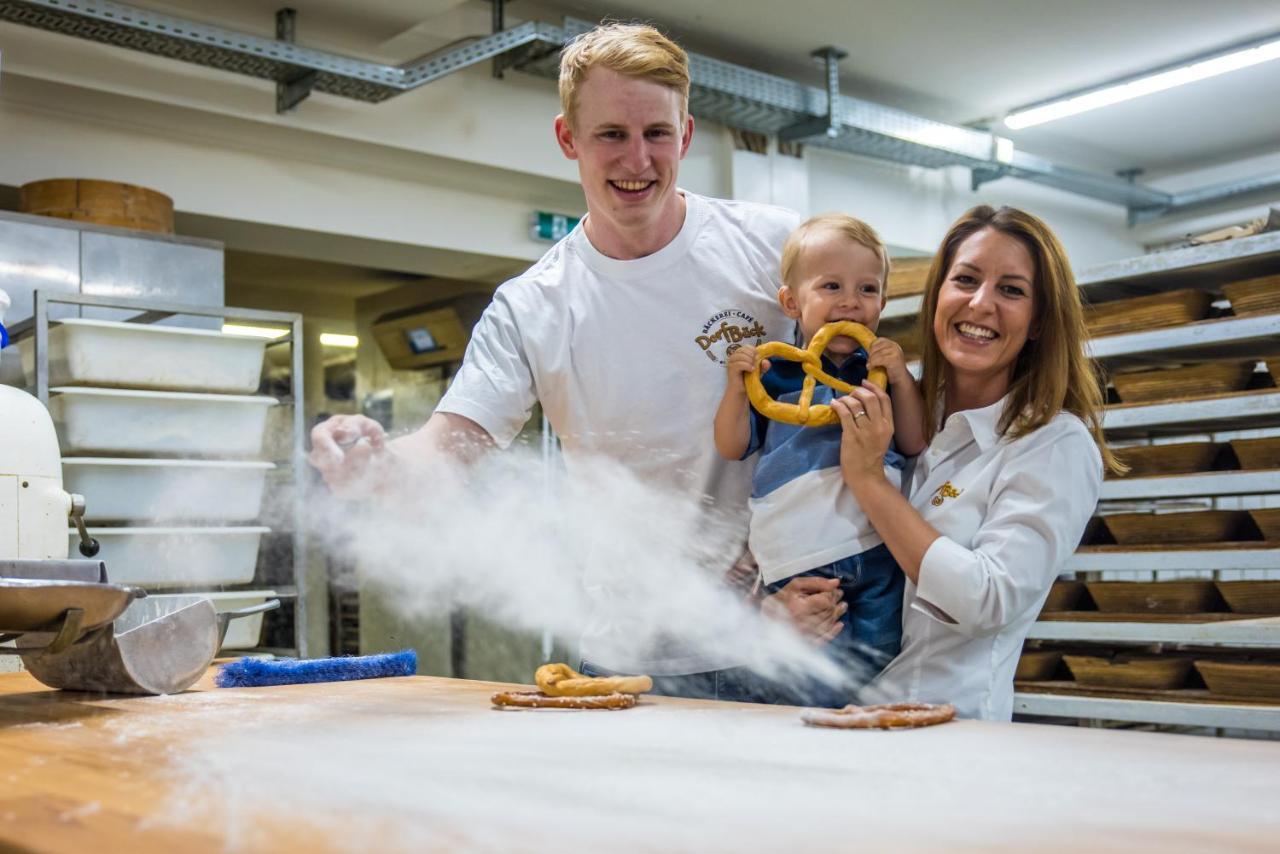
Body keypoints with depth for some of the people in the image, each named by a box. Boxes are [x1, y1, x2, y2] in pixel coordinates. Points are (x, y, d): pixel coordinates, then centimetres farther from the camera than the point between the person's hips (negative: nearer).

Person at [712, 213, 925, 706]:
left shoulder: (881, 371, 15)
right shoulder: (774, 373, 7)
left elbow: (914, 444, 10)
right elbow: (732, 448, 8)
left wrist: (901, 379, -2)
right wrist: (736, 387, -7)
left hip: (880, 553, 3)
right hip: (800, 562, -2)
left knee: (875, 676, 2)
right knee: (812, 693, -9)